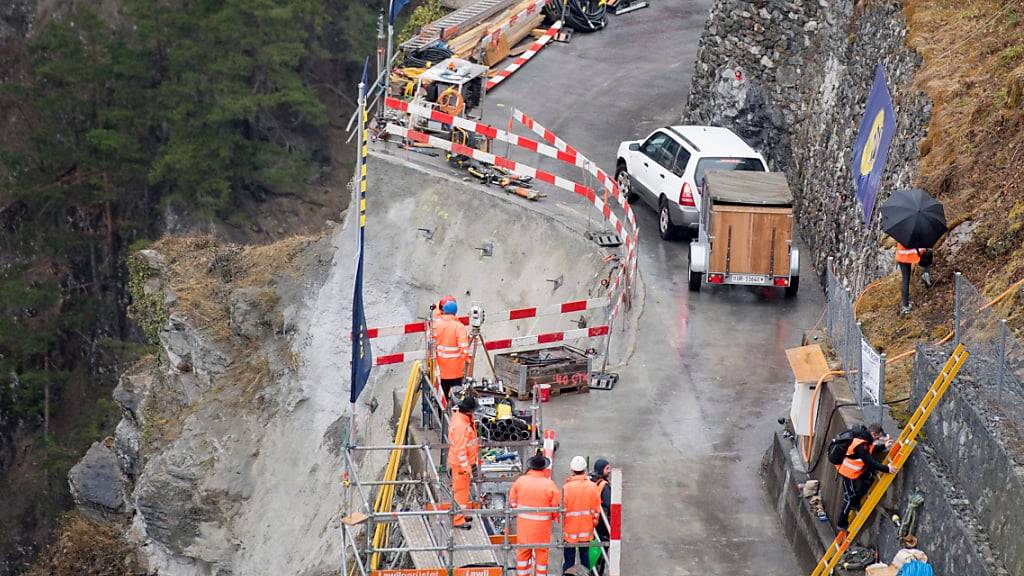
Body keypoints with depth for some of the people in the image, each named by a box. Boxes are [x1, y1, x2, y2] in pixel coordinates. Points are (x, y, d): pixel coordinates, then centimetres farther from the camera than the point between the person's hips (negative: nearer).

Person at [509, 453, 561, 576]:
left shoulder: (520, 481, -8)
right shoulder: (549, 484, -15)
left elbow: (512, 502, 2)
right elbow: (556, 506, -9)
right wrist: (552, 517, 11)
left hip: (523, 524, 2)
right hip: (542, 525, -2)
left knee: (523, 552, 14)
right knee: (541, 552, 12)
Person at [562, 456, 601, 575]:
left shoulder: (567, 487, -17)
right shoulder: (593, 486, -6)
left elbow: (563, 508, -12)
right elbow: (597, 509, 1)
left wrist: (561, 524, 3)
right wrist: (594, 523, 16)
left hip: (570, 529, -3)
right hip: (587, 529, 3)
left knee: (569, 559, 6)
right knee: (584, 556, 15)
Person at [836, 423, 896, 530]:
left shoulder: (864, 435, -5)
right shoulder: (860, 446, -35)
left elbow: (870, 450, 15)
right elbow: (870, 462, -32)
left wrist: (883, 446, 8)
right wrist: (886, 468, -27)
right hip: (848, 472, -9)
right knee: (849, 498, 3)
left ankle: (855, 503, 17)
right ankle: (842, 524, 19)